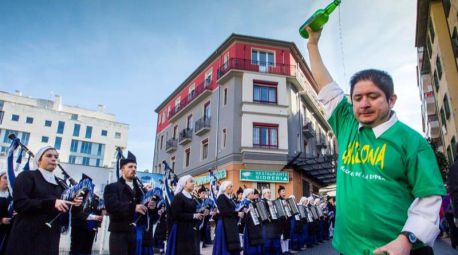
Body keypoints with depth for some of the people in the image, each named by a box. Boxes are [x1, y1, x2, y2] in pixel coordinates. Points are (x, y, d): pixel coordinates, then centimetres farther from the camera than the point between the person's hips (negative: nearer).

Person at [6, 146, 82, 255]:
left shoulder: (60, 183, 15)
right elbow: (19, 204, -14)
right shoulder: (27, 176, 0)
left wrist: (73, 205, -5)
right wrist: (51, 203, -23)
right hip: (27, 237, -5)